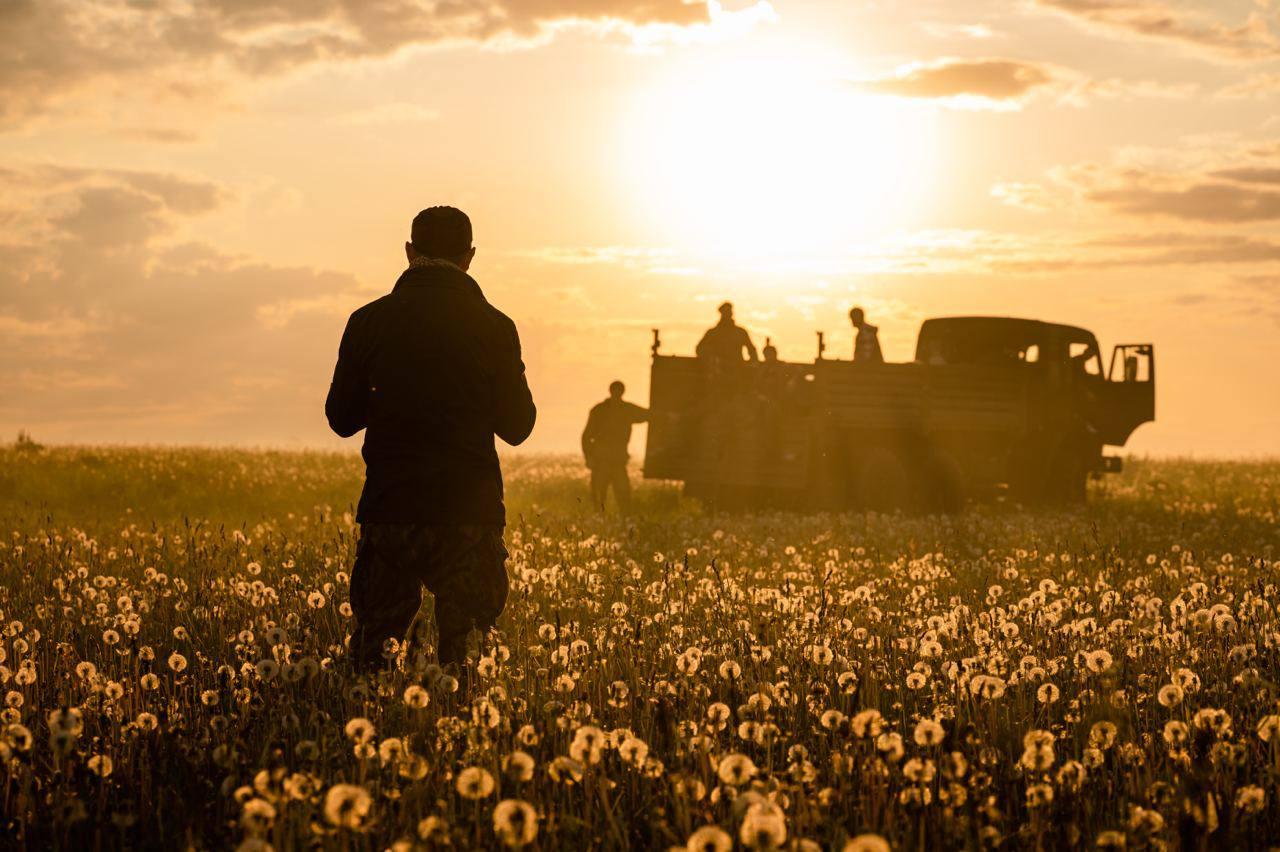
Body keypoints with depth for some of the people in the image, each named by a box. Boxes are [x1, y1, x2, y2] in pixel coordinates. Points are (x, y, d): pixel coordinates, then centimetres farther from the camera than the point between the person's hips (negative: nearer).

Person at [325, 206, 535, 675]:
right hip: (471, 510, 0)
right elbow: (517, 427, 4)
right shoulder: (494, 327, -1)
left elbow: (342, 418, 7)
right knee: (463, 656, 6)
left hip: (390, 508, 0)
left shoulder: (370, 322, 1)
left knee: (372, 645, 8)